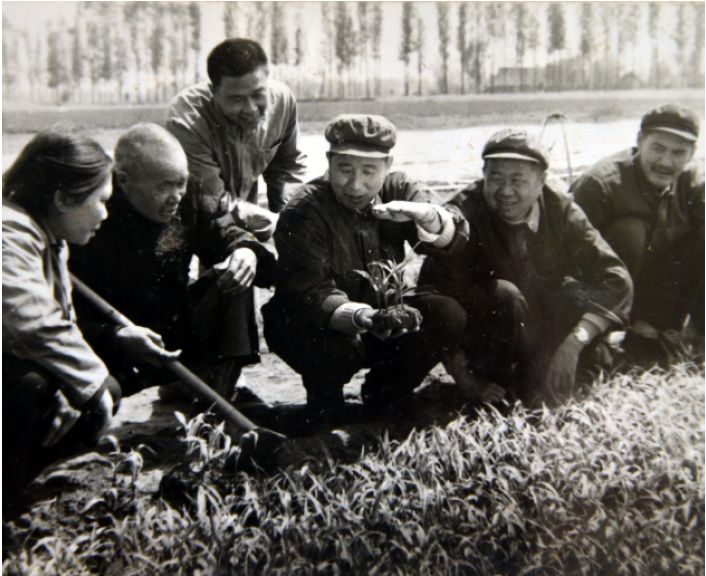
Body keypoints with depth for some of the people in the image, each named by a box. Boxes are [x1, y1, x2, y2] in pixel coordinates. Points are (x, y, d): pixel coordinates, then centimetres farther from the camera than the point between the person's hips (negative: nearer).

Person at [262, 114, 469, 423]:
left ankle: (382, 395, 4)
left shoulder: (397, 190, -4)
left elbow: (453, 235, -14)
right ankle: (323, 398, 1)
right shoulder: (303, 213, -21)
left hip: (381, 310, 5)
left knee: (449, 316, -17)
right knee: (338, 348, -38)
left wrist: (422, 214, -38)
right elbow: (308, 294, -31)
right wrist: (365, 317, -50)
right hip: (309, 323, -5)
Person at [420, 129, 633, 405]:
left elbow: (615, 279, -16)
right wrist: (458, 368, -28)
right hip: (481, 339, -2)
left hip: (543, 322, 3)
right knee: (504, 295, -32)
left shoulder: (560, 210, -9)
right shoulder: (464, 213, -18)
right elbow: (435, 289, -23)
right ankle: (489, 377, -9)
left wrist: (575, 341, -29)